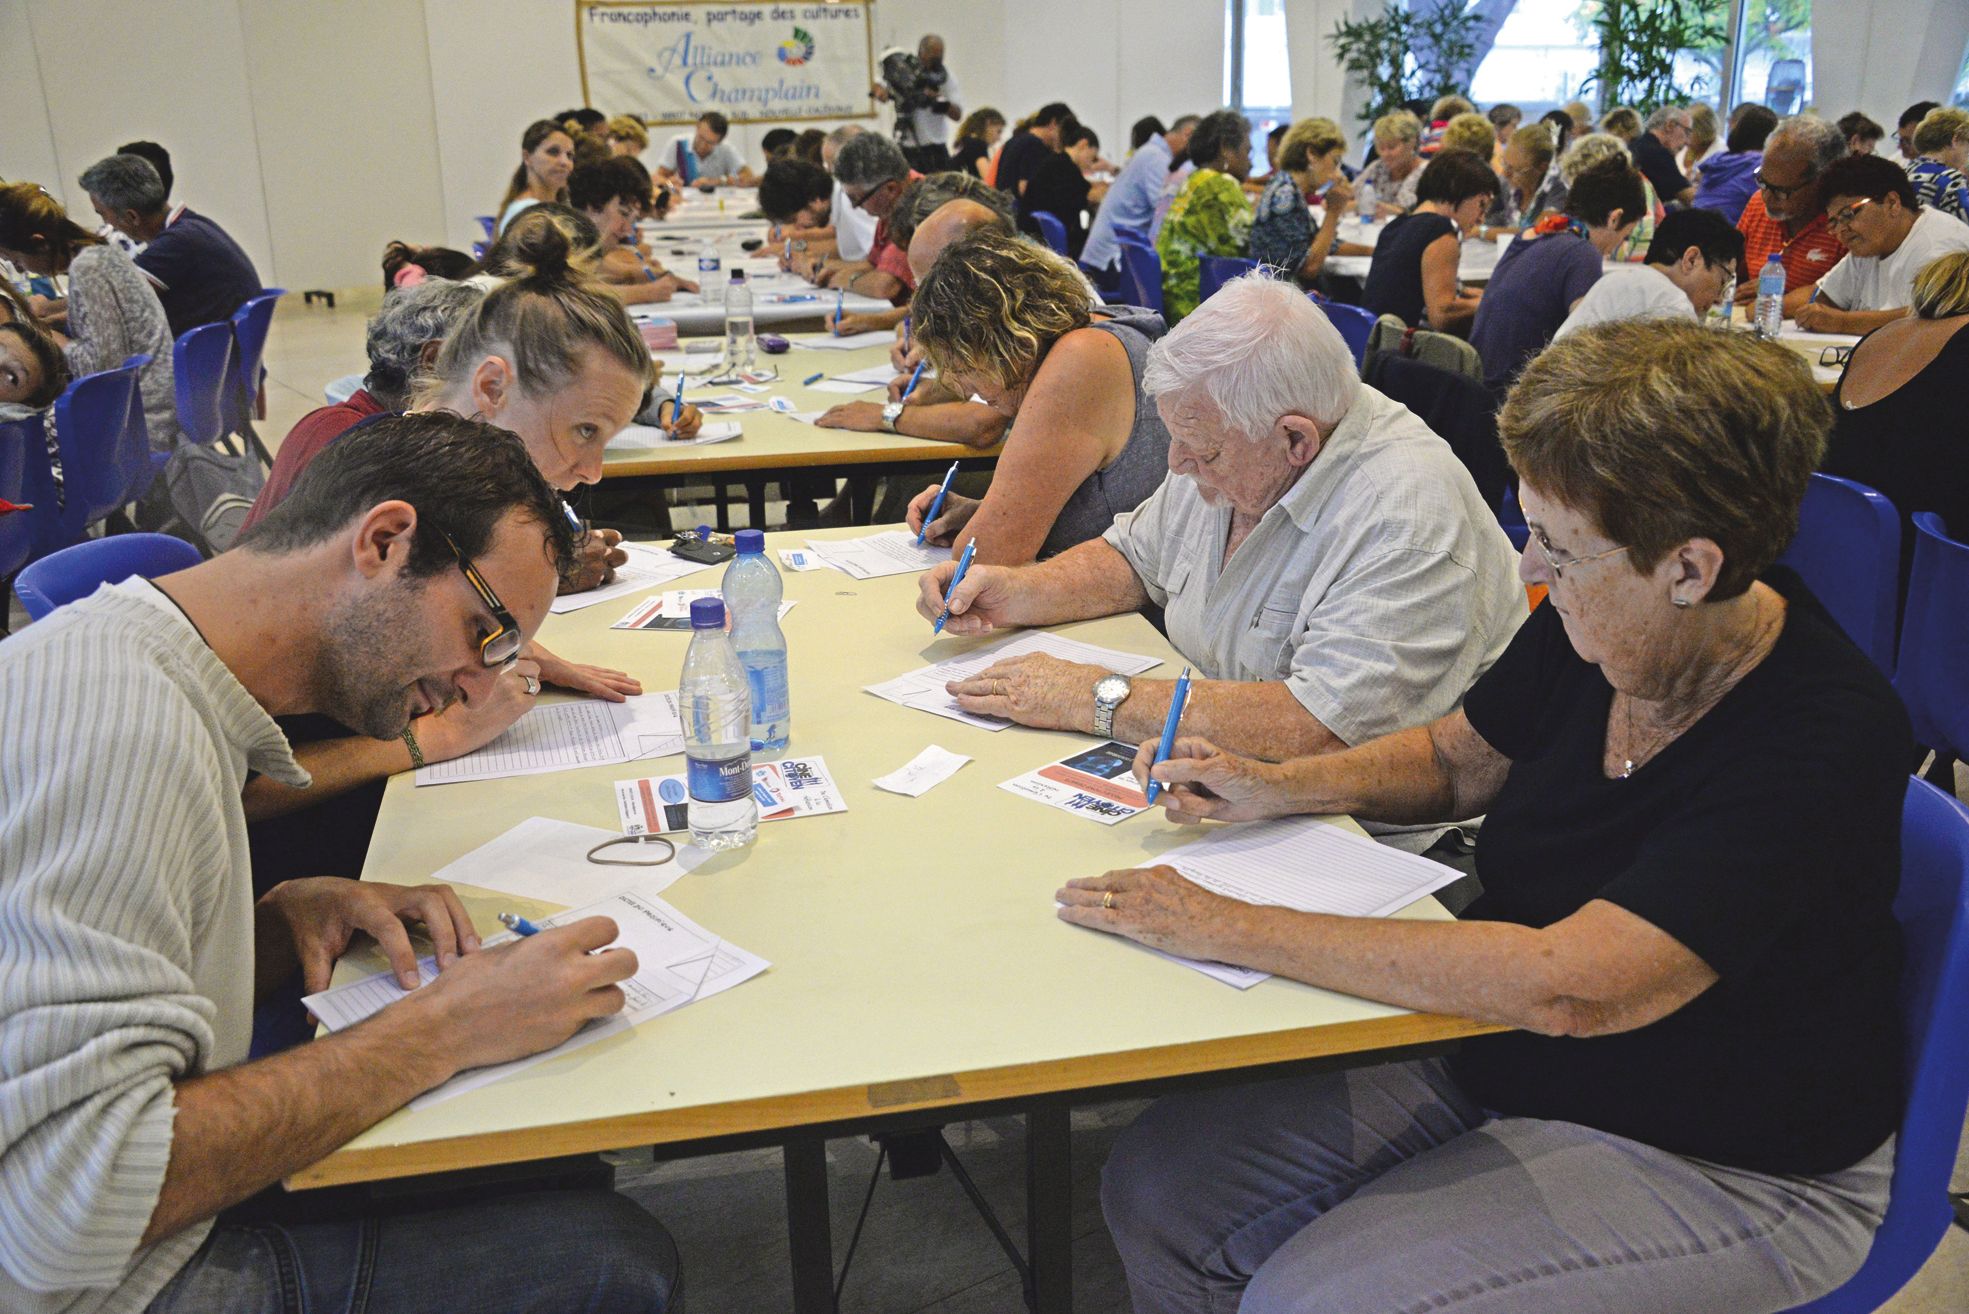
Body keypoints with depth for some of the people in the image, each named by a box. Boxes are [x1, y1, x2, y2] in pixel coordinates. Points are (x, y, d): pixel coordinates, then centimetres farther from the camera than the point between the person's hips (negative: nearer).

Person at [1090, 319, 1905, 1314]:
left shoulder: (1822, 741, -28)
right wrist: (1275, 787, -6)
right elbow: (1454, 757, 13)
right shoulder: (1593, 627, -7)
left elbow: (1569, 987, -36)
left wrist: (1231, 929, -32)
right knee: (1157, 1187, -5)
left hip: (1721, 1172, -6)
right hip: (1498, 1062, 7)